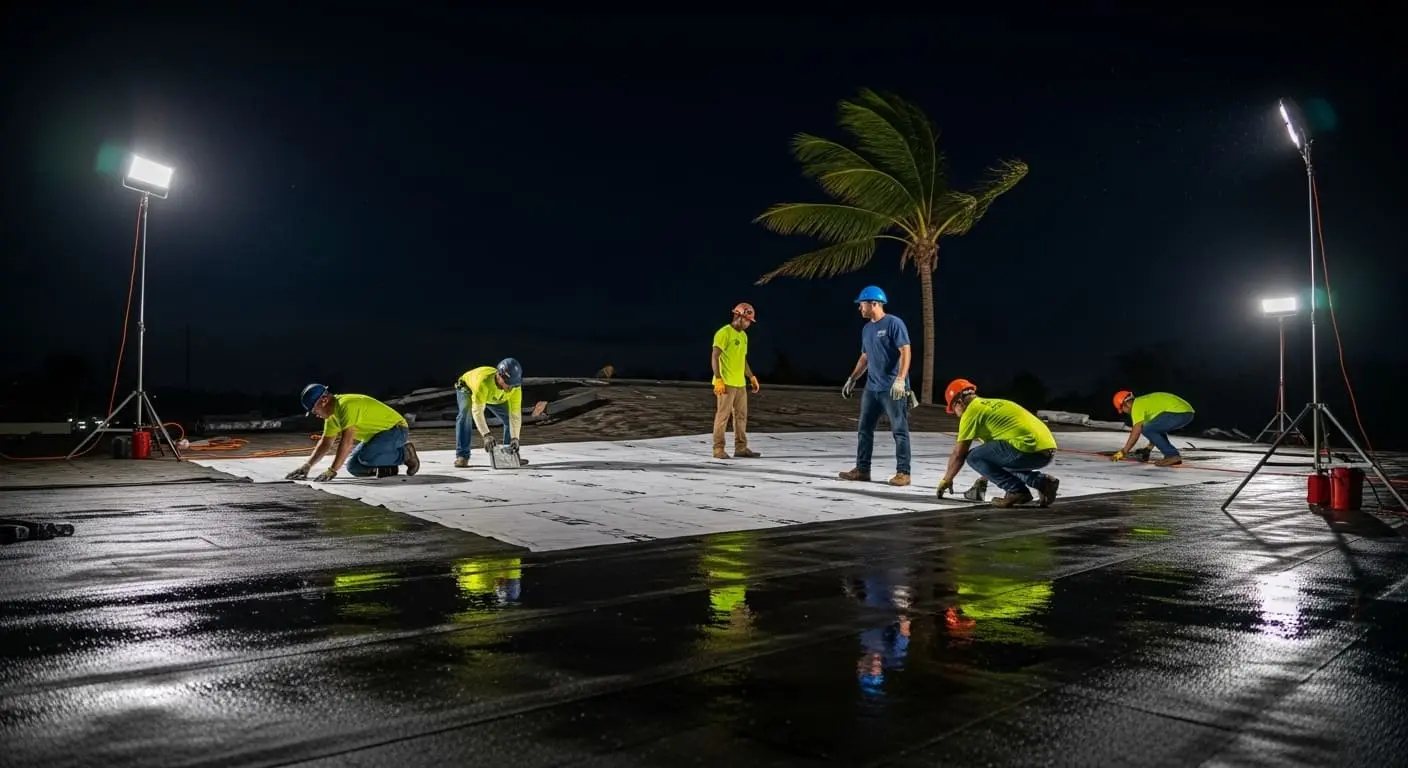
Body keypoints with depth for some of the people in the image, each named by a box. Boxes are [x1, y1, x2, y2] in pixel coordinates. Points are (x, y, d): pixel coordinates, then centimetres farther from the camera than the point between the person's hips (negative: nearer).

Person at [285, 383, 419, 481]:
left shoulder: (346, 405, -26)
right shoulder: (332, 413, 5)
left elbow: (346, 441, -32)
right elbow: (325, 443, 11)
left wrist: (332, 471, -33)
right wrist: (307, 466, 0)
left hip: (396, 429, -9)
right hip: (378, 434, 9)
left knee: (366, 457, -31)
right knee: (352, 466, -1)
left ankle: (405, 454, -10)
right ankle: (389, 466, 14)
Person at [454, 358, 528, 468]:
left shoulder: (515, 386, -35)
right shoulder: (483, 381, -48)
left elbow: (515, 414, -32)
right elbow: (477, 411, -49)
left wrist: (515, 438, -42)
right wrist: (486, 435, -58)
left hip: (494, 397, 4)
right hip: (467, 388, -4)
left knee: (509, 419, -9)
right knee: (465, 414, -30)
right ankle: (462, 456, -25)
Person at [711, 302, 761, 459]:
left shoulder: (743, 336, 17)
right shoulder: (724, 333, -11)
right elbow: (714, 357, -15)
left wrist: (752, 377, 20)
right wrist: (718, 379, -22)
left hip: (740, 383, 9)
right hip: (726, 383, -8)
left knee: (741, 416, 9)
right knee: (723, 415, -5)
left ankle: (741, 448, 15)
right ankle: (718, 449, 0)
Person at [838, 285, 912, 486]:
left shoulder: (894, 324, -8)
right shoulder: (867, 329, 15)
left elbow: (905, 352, -15)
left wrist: (900, 379, -24)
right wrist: (852, 379, 22)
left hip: (893, 389, -8)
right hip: (871, 388, 8)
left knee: (899, 430, -2)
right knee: (864, 429, 8)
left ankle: (903, 472, 2)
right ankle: (862, 469, 16)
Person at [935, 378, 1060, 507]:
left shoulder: (972, 410, 1)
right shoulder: (993, 405, 26)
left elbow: (958, 454, 3)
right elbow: (991, 450, 36)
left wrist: (946, 480, 17)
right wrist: (985, 477, 44)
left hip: (1030, 449, -9)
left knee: (973, 457, -2)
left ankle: (1017, 491, -4)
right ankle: (1042, 481, 13)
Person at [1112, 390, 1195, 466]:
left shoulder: (1137, 405, -2)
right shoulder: (1146, 401, 26)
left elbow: (1135, 433, -7)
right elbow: (1155, 428, 35)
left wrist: (1122, 453, -2)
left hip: (1178, 413, -10)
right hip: (1187, 412, 10)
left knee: (1146, 430, -6)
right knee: (1157, 429, 26)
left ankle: (1172, 456, -6)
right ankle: (1172, 456, 15)